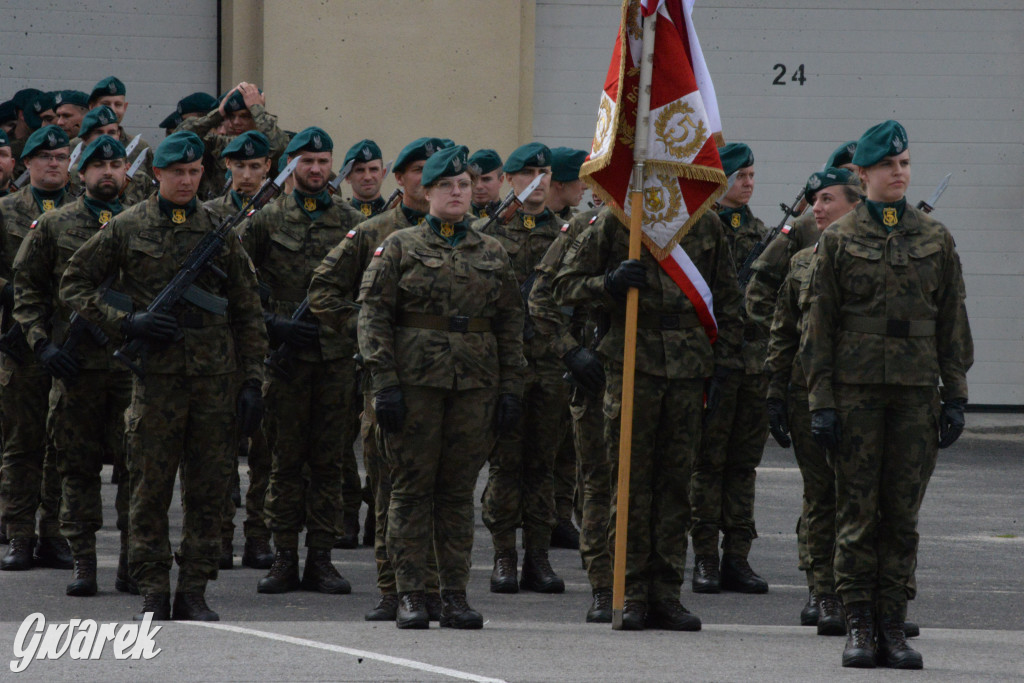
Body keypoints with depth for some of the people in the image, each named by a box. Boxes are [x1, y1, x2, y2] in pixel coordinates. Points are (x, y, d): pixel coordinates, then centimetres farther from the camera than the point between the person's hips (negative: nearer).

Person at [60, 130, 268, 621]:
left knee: (209, 488, 3)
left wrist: (253, 380, 5)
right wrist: (123, 323, -6)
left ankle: (194, 591, 10)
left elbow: (248, 312, 12)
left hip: (216, 376, 2)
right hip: (157, 373, -2)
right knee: (150, 488, -2)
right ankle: (153, 593, 5)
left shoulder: (221, 230, 10)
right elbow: (74, 284, 8)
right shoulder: (128, 228, 4)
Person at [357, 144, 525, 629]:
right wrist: (384, 382, -10)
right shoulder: (400, 248, 4)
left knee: (459, 489, 4)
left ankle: (455, 594, 8)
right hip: (415, 382, -2)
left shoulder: (492, 254, 13)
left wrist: (510, 388, 5)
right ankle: (411, 595, 2)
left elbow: (511, 324, 14)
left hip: (475, 385, 2)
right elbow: (374, 315, -1)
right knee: (412, 487, -2)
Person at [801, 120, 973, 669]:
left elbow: (953, 322, 11)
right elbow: (818, 326, 3)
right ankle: (859, 627, 3)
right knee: (858, 511, -2)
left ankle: (892, 626, 7)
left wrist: (955, 396, 4)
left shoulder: (935, 239, 9)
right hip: (856, 391, -2)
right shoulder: (838, 240, 3)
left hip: (916, 393, 2)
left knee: (903, 514, 2)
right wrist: (821, 401, -4)